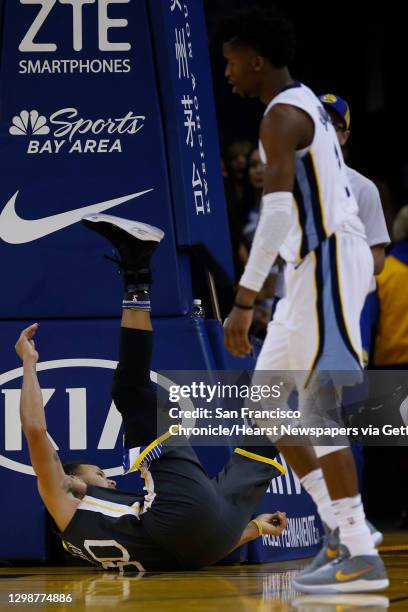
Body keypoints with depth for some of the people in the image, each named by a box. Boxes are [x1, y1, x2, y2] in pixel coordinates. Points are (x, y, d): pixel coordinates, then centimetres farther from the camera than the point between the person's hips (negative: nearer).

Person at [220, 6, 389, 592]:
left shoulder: (282, 116, -15)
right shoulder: (306, 106, 18)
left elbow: (277, 213, -25)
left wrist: (244, 301, -27)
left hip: (328, 263, -10)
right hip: (314, 265, 10)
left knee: (319, 409, -11)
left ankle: (362, 557, -10)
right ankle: (343, 533, 12)